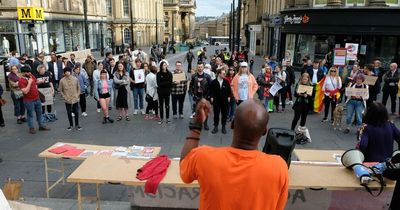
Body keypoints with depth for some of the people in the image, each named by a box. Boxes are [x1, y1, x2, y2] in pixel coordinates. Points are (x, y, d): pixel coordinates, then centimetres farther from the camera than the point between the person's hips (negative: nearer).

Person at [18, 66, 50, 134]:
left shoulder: (32, 76, 1)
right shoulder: (21, 81, -19)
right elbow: (25, 91, -28)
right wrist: (29, 82, -27)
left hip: (37, 98, 7)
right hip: (29, 101, -7)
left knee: (39, 113, 16)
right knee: (30, 114, 7)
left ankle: (41, 126, 28)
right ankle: (31, 128, 20)